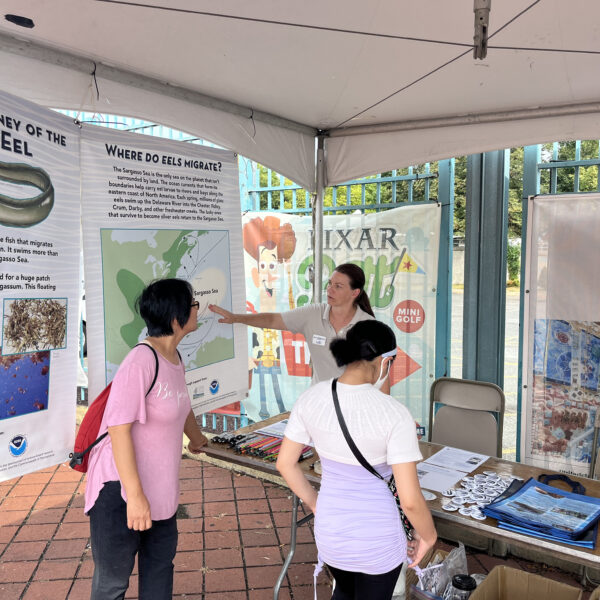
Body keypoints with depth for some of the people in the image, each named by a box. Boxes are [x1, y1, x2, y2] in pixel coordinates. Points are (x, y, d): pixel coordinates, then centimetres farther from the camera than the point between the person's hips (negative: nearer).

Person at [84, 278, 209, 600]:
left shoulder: (175, 358, 2)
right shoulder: (141, 361, -26)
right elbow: (120, 429, -26)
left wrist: (196, 437, 38)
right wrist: (135, 496, -25)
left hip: (160, 486, 8)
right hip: (121, 488, -8)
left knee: (161, 561, 20)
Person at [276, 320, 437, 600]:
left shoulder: (311, 398, -12)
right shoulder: (394, 414, -25)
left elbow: (285, 464, -2)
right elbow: (410, 500, -23)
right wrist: (428, 536, -2)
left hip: (330, 530, 4)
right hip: (377, 538, -4)